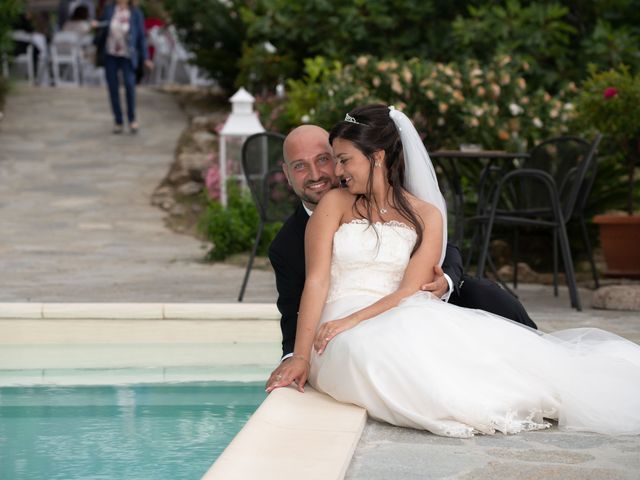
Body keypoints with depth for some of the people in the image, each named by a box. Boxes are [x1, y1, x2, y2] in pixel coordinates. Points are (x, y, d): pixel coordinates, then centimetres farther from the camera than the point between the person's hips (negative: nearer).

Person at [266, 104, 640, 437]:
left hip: (399, 318, 2)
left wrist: (354, 320, -19)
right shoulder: (335, 205, 7)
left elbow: (409, 293, -2)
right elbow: (317, 281, -3)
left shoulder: (426, 216, 9)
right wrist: (300, 357, -13)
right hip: (343, 332, -2)